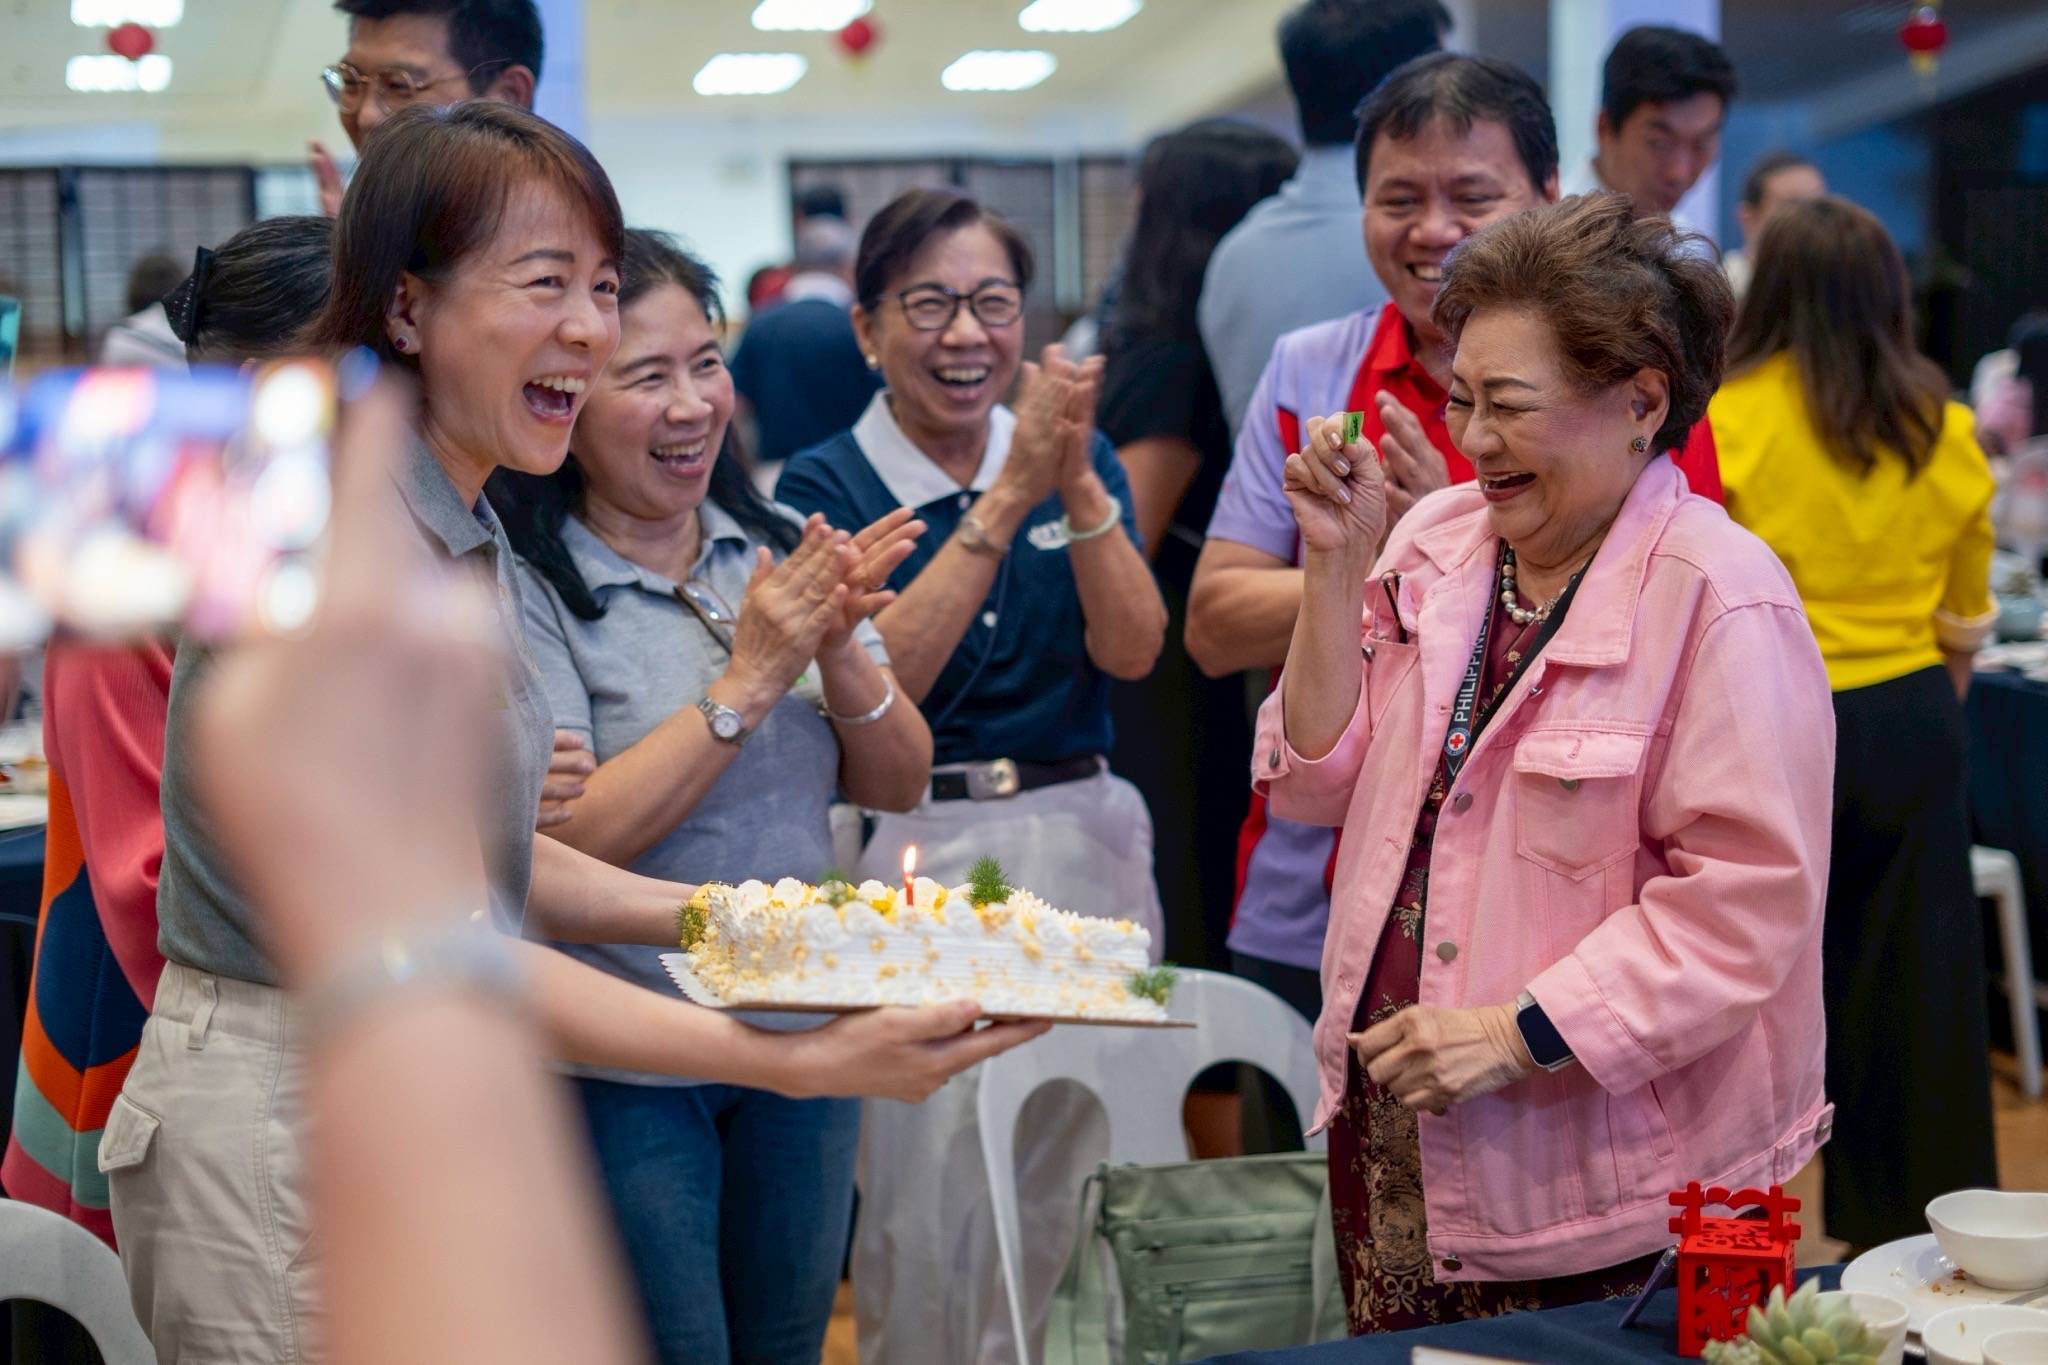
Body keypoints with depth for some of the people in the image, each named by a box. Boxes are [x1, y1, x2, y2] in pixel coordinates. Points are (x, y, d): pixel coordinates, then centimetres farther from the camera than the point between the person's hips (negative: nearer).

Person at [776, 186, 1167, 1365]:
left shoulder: (1083, 458, 8)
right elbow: (879, 681, -16)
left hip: (1083, 841, 3)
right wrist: (1006, 497, -20)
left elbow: (1131, 650, -5)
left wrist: (1077, 485, -19)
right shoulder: (829, 486, -2)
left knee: (1065, 1199, 10)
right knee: (929, 1209, -2)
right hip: (920, 856, -3)